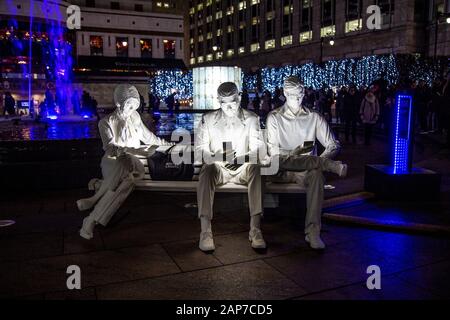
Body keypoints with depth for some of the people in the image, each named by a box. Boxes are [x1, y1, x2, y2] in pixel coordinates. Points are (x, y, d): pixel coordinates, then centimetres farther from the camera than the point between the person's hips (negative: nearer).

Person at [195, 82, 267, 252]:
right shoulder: (208, 119, 6)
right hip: (217, 167, 0)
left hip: (243, 168, 0)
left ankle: (255, 229, -36)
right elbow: (199, 151, -1)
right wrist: (217, 157, -23)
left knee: (256, 168, -33)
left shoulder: (251, 119, 5)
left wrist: (241, 158, -25)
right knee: (207, 170, -34)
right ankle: (205, 230, -38)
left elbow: (259, 149, -4)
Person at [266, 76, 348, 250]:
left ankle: (313, 232, -38)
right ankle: (330, 165, -35)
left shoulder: (314, 117, 13)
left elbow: (334, 145, 6)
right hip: (280, 171, -1)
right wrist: (293, 154, -20)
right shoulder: (274, 117, 8)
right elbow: (273, 151, -2)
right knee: (280, 160, -37)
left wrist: (320, 160, -15)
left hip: (307, 169, 1)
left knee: (316, 174, -36)